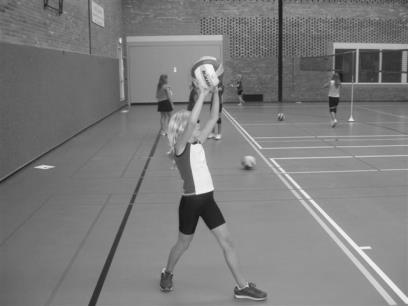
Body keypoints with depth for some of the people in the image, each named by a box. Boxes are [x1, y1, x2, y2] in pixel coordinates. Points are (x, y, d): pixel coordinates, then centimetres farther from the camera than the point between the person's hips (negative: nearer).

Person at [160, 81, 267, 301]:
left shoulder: (197, 143, 7)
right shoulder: (180, 147, -12)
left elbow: (213, 119, 6)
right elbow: (192, 120, -29)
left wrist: (215, 92, -2)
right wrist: (202, 95, -25)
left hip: (207, 199, 6)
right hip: (191, 201, -6)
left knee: (226, 242, 4)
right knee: (183, 244, 14)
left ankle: (242, 286, 11)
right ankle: (167, 273, 42)